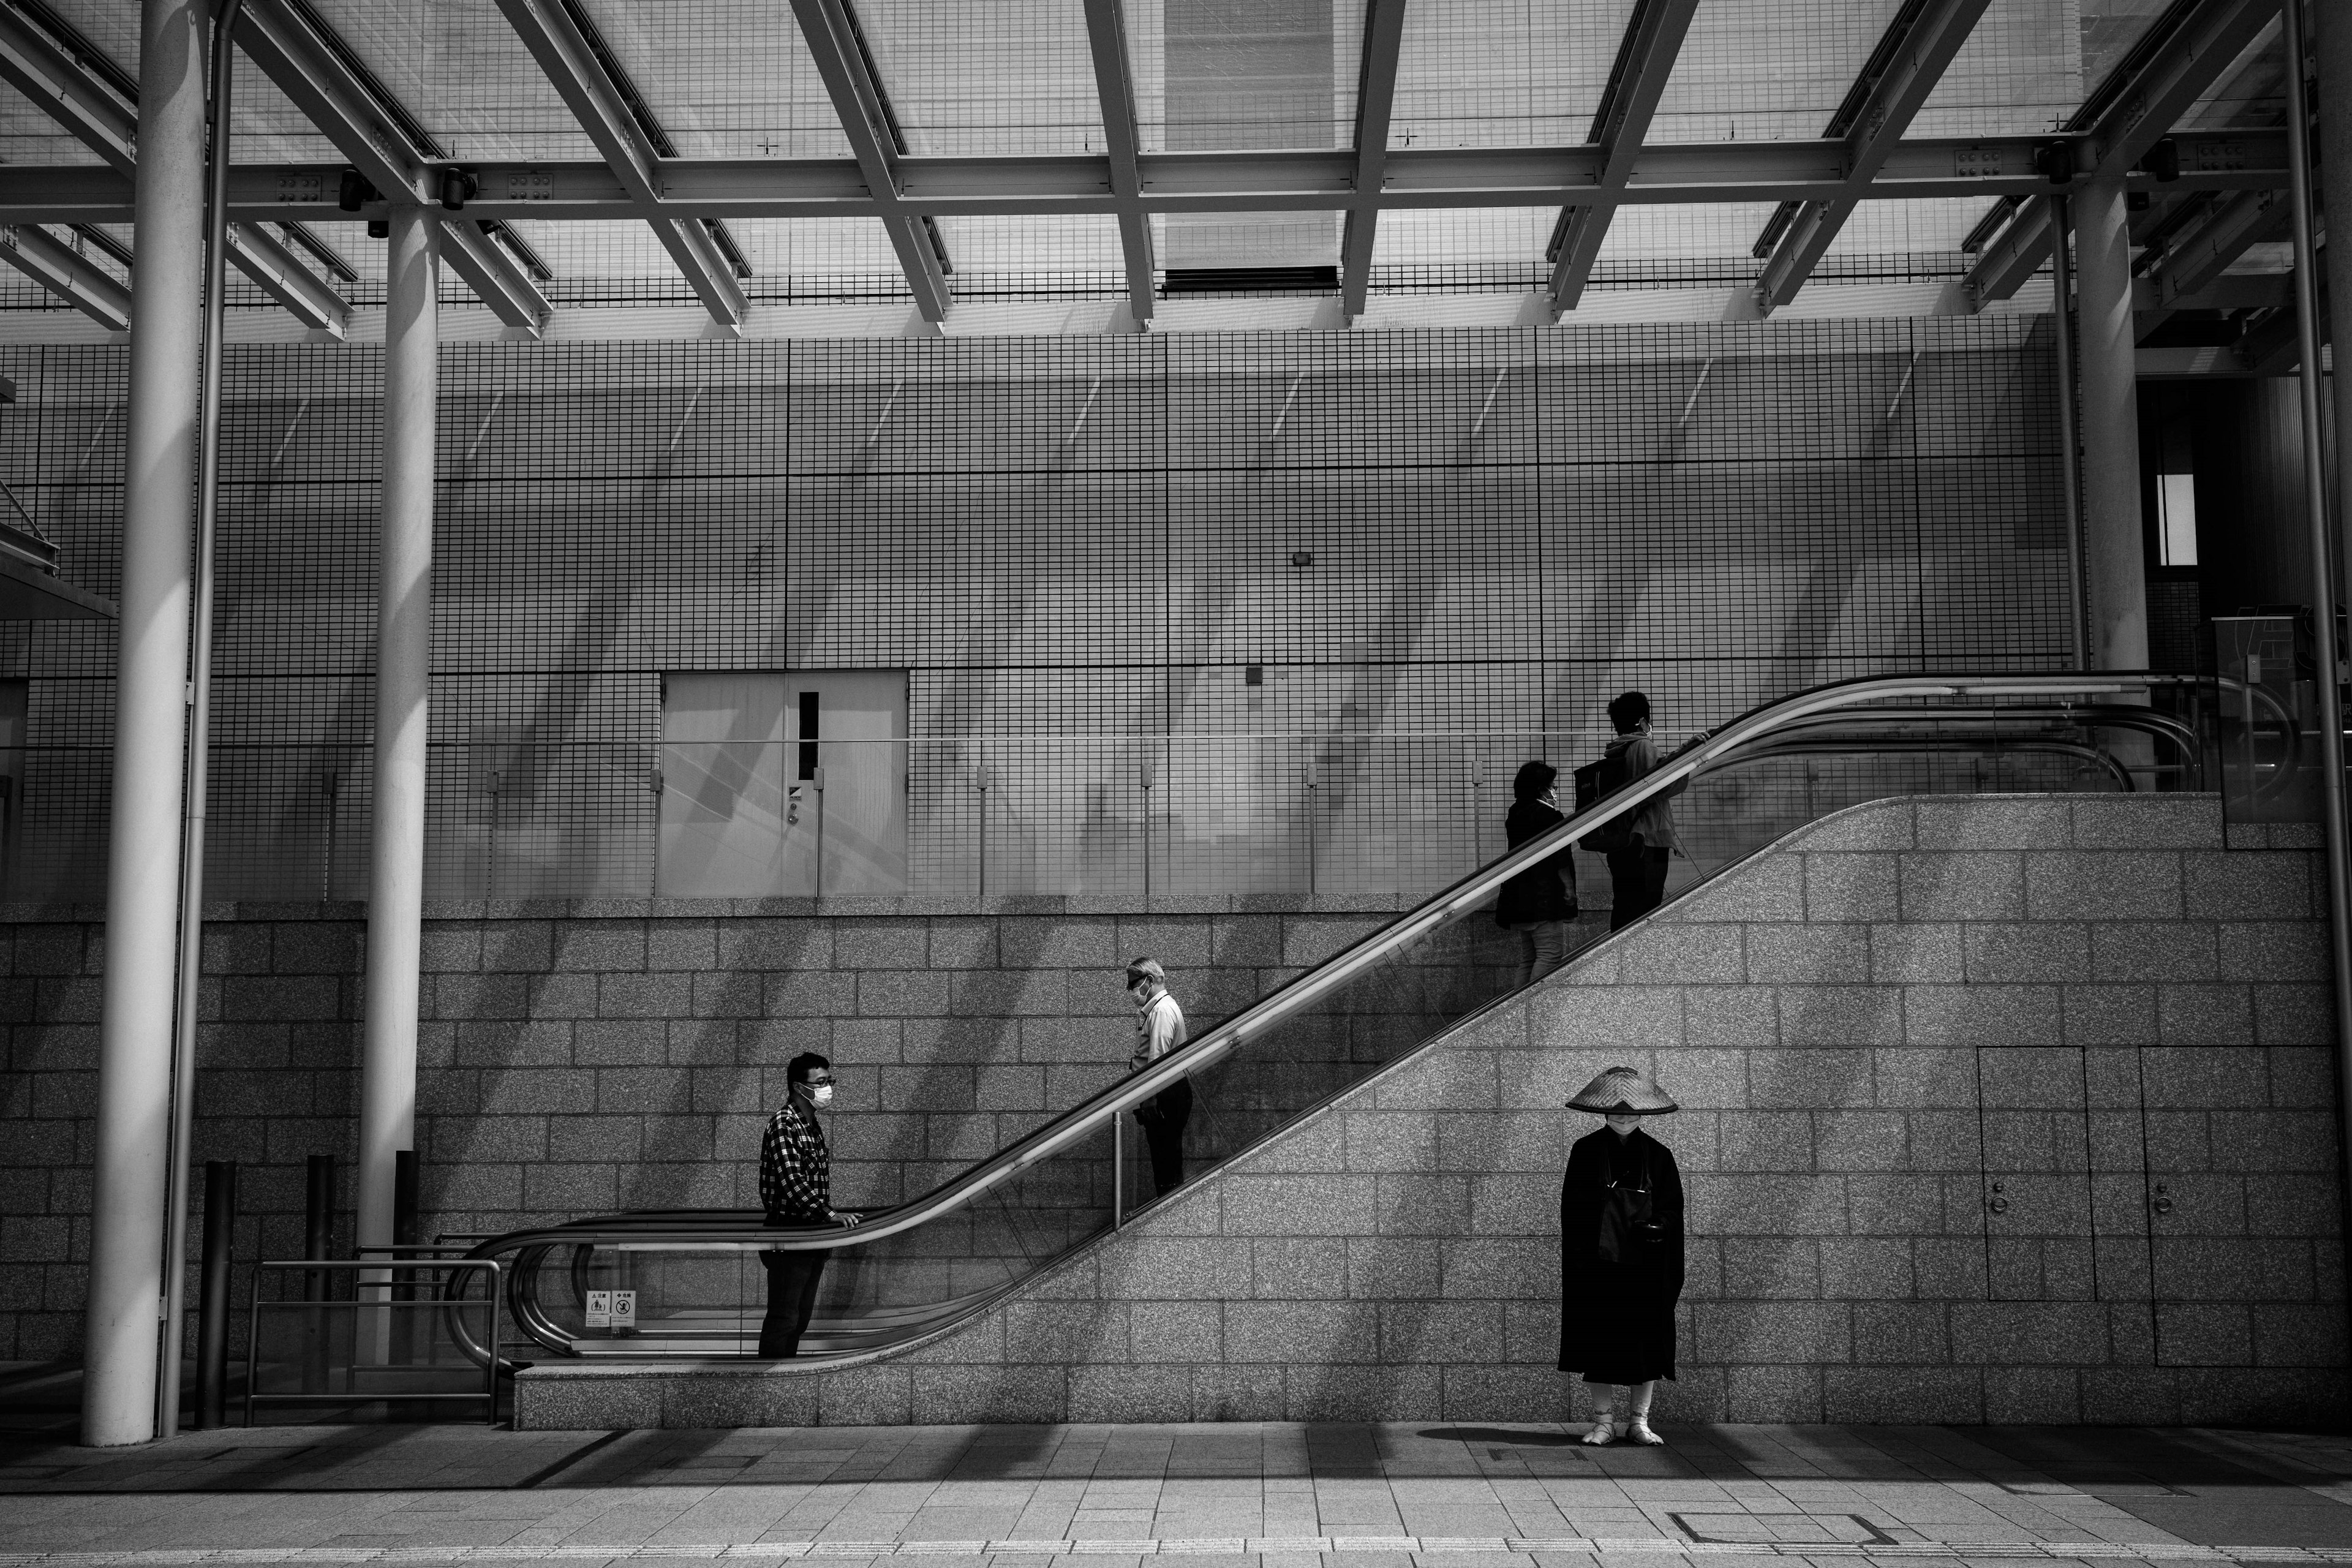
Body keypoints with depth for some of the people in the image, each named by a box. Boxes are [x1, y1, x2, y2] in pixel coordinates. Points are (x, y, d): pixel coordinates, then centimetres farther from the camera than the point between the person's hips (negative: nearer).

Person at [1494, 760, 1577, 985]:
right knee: (1552, 954, -9)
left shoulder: (1515, 816, 14)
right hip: (1546, 898, -9)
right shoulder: (1548, 815, -11)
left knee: (1530, 957, 13)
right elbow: (1560, 859, -14)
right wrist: (1569, 889, -8)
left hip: (1519, 899, 9)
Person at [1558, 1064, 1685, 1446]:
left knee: (1646, 1342, 2)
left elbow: (1673, 1210, 5)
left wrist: (1655, 1226, -16)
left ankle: (1638, 1420, 13)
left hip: (1645, 1263, 1)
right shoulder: (1585, 1152, 4)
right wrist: (1574, 1263, -6)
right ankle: (1604, 1421, 10)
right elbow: (1571, 1208, 2)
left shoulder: (1658, 1155, 6)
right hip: (1597, 1261, -1)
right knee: (1599, 1341, 1)